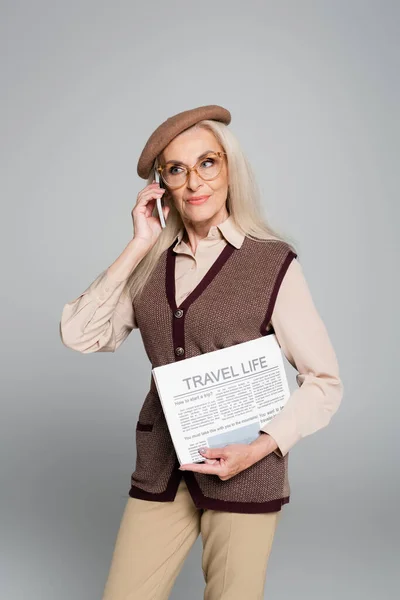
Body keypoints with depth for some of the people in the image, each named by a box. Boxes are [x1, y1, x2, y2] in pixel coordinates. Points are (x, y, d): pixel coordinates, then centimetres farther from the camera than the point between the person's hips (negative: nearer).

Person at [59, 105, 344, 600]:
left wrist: (258, 448, -16)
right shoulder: (152, 263, 3)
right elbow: (79, 336, -6)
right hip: (161, 468, 3)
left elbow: (324, 382, -4)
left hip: (243, 472, -3)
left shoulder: (273, 263, -8)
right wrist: (138, 246, -9)